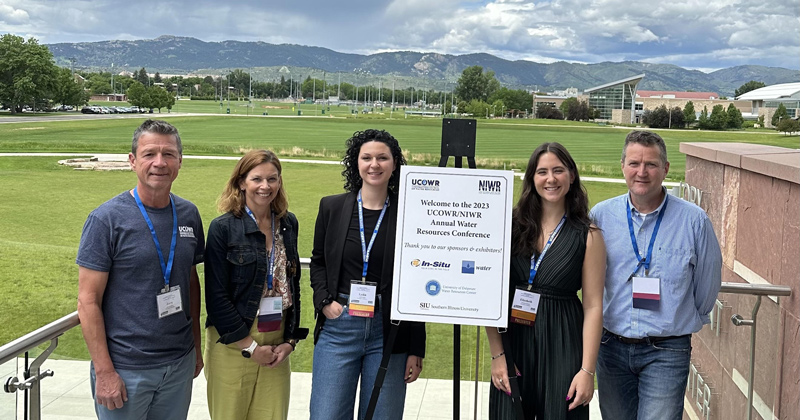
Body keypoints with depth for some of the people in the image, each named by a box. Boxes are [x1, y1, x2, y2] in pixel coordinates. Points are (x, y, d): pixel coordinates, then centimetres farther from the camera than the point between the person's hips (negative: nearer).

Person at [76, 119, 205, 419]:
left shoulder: (189, 215, 3)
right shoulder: (106, 219, -12)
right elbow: (88, 301, -12)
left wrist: (196, 346, 12)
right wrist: (104, 371, -14)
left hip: (180, 363, 5)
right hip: (125, 369, -4)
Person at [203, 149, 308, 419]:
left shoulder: (288, 224, 5)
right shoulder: (223, 228, -9)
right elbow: (216, 296, -11)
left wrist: (291, 339, 3)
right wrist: (249, 346, -11)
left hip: (277, 343, 4)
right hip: (233, 344, -4)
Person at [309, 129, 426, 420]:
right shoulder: (332, 207, 4)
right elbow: (317, 262, 15)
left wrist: (416, 350, -1)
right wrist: (324, 301, -4)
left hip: (390, 331, -1)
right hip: (338, 326, 1)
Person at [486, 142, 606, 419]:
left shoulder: (588, 235, -1)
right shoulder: (512, 225, 2)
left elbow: (593, 306, -4)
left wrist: (587, 370, -9)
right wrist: (497, 354, -5)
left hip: (562, 349, -1)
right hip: (512, 343, 1)